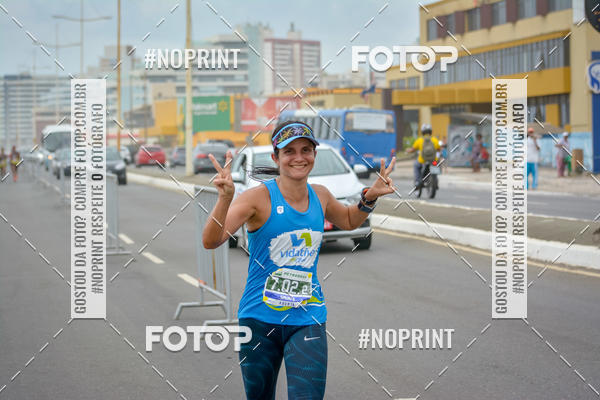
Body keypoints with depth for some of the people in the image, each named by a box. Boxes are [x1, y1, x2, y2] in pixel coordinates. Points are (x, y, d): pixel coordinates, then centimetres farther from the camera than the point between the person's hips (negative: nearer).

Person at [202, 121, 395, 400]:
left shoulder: (320, 196, 4)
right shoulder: (259, 198, -12)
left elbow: (349, 221, 27)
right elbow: (211, 241, -22)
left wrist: (370, 197, 8)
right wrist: (225, 198, -38)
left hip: (308, 320, 3)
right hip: (260, 318, -3)